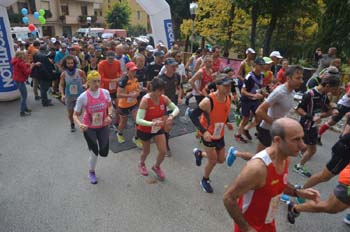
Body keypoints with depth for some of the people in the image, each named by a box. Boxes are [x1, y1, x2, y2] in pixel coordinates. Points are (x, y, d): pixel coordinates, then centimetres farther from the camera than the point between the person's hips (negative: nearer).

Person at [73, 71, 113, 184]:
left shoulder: (105, 92, -12)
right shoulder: (83, 97, -20)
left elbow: (110, 106, 7)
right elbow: (75, 115, -12)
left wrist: (109, 116, -11)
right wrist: (79, 124, -32)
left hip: (103, 126, 3)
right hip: (89, 128, -2)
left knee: (104, 153, 4)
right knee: (94, 153, 3)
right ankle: (91, 172, 36)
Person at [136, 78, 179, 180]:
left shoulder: (164, 98, -16)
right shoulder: (145, 100, -30)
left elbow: (176, 109, -6)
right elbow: (138, 120, -35)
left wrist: (171, 116, -28)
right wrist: (152, 123, -51)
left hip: (159, 128, 4)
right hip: (145, 129, -4)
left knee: (163, 151, 1)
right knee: (146, 151, 16)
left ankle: (156, 167, 35)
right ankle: (141, 164, 53)